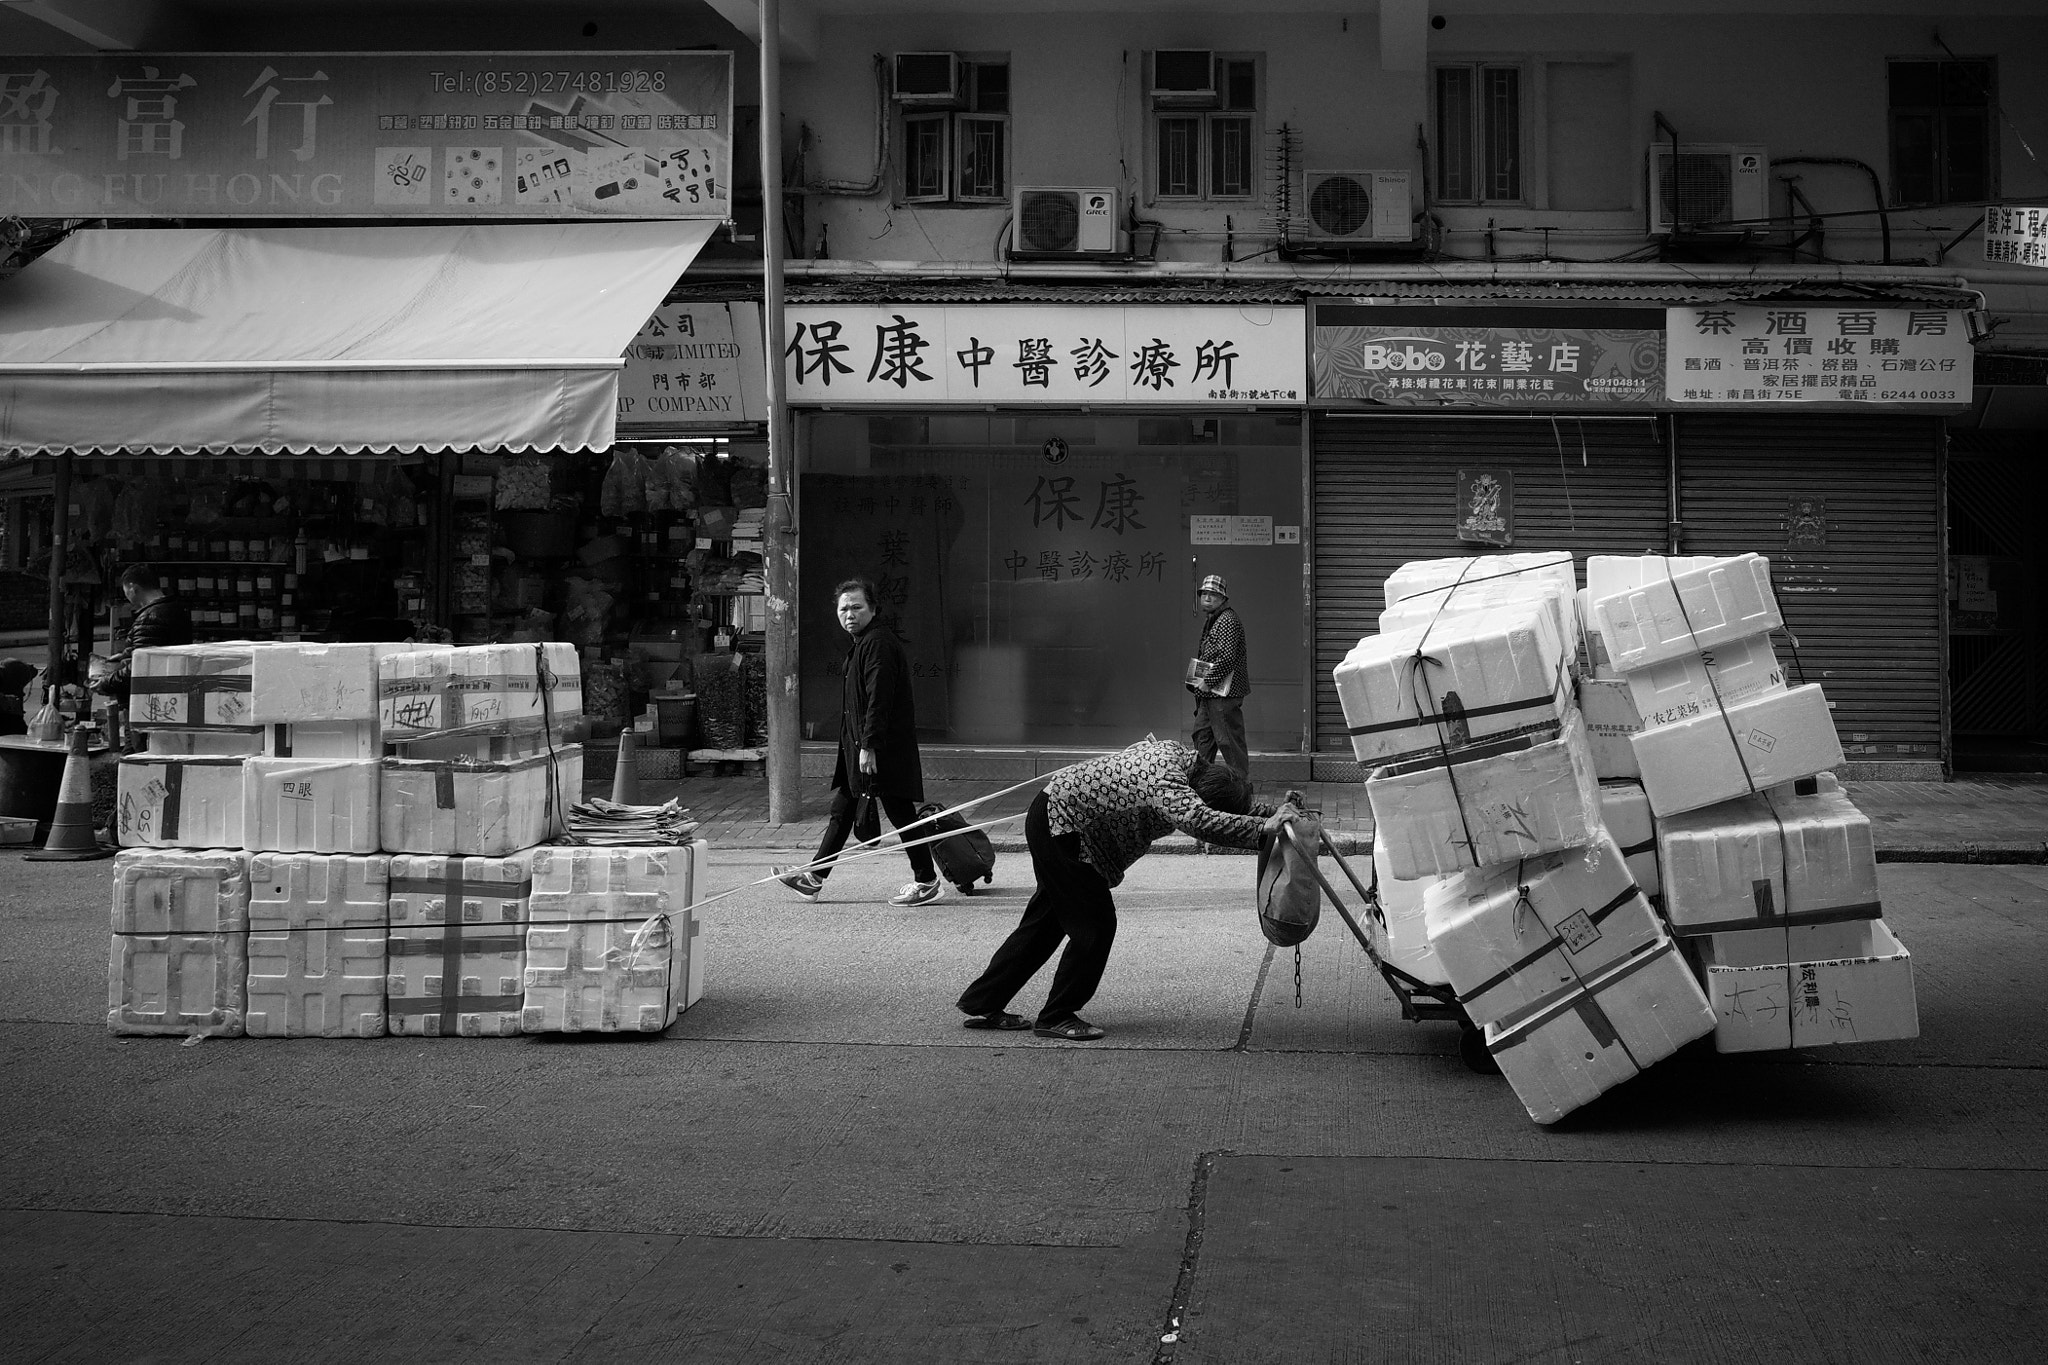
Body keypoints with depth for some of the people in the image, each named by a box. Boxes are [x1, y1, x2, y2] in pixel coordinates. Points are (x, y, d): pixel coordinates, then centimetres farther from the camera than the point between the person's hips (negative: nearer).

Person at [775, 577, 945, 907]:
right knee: (842, 809, 13)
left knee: (899, 812, -5)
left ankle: (927, 882, 3)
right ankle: (814, 879, 19)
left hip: (881, 747, -11)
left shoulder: (878, 643, -16)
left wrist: (868, 747, -25)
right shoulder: (865, 642, 17)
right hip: (860, 744, 11)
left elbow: (878, 699, -23)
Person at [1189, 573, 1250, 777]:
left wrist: (1207, 681, -18)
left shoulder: (1228, 620, -14)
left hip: (1224, 692, -10)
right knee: (1202, 735, 14)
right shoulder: (1209, 620, 18)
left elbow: (1227, 657, -23)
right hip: (1209, 692, 10)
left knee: (1229, 740, -6)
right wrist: (1198, 682, 16)